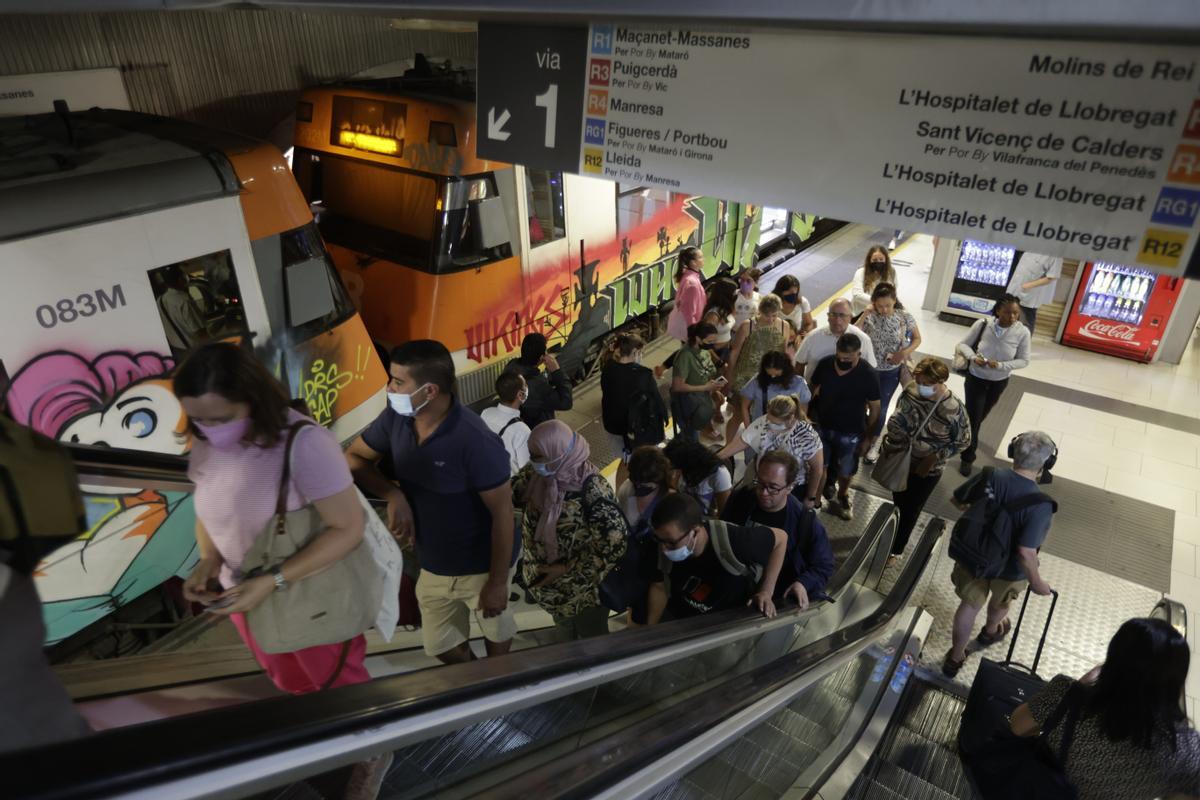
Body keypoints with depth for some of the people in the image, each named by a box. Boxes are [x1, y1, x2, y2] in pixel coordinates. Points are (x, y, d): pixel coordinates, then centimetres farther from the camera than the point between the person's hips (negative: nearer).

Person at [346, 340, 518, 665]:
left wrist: (498, 581, -16)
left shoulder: (475, 441, -32)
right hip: (433, 566, 5)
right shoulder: (395, 419, -13)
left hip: (482, 565, -5)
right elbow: (353, 459, 1)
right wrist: (393, 495, -19)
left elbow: (502, 511, -24)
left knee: (496, 630, 25)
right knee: (442, 646, 23)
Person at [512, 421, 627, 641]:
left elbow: (615, 543, -30)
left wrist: (567, 569, -26)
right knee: (564, 628, 32)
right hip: (547, 576, 6)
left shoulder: (593, 492, -34)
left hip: (582, 585, -6)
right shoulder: (539, 472, -12)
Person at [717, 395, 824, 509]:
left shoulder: (806, 436, -28)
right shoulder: (764, 422, -18)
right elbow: (742, 441, -10)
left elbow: (817, 468, -16)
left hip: (795, 491, -3)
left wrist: (810, 498, -7)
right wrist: (716, 457, -18)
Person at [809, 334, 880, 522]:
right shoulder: (825, 364, -14)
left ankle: (842, 497, 47)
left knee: (845, 472, 18)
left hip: (850, 433, -2)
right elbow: (813, 390, 2)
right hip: (822, 427, 2)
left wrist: (868, 436, -8)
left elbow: (874, 408, -11)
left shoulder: (868, 375, -22)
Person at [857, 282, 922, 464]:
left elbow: (917, 339, 0)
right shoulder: (869, 317, -16)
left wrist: (905, 353, -18)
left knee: (881, 408, 10)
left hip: (891, 372, 0)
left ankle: (873, 443, 34)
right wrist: (864, 314, -28)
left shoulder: (905, 317, -14)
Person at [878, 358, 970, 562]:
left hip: (928, 470, -3)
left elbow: (963, 442, -13)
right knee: (898, 503, 26)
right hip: (902, 461, 3)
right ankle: (896, 535, 54)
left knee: (910, 511, 15)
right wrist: (889, 445, -12)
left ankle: (896, 549, 37)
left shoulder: (954, 409, -27)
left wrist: (934, 458, -21)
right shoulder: (910, 392, -17)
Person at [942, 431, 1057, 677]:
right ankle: (990, 632, 62)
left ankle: (955, 657, 38)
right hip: (1009, 569, -2)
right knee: (1000, 602, 31)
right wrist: (1036, 582, -18)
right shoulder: (1039, 505, -34)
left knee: (969, 605, 23)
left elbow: (957, 500, -4)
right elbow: (1026, 552, -36)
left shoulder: (988, 477, -21)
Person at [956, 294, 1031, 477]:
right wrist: (973, 357, -29)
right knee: (972, 417, 1)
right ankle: (968, 457, 21)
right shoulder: (982, 324, -23)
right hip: (976, 379, -2)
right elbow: (963, 344, -9)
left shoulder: (1022, 332, -21)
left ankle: (967, 436, 55)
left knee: (981, 416, 25)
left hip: (999, 382, 2)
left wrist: (1000, 365, -27)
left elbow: (1023, 361, -11)